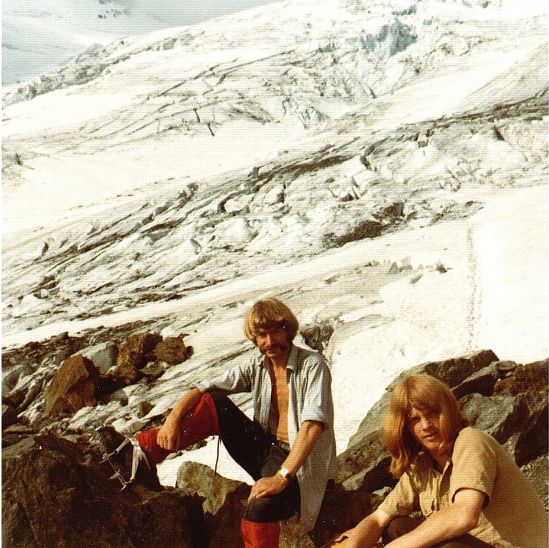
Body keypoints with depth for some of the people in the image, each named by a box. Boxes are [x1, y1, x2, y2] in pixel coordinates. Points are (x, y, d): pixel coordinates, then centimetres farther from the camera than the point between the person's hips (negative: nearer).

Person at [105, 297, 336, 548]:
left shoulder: (312, 365, -15)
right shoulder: (257, 366, 4)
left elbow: (313, 424, -28)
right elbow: (205, 388, -3)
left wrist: (282, 476, -37)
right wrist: (174, 417, -23)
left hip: (298, 464, -6)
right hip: (266, 450, 6)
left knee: (260, 508, -38)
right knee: (214, 404, -9)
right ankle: (141, 451, -16)